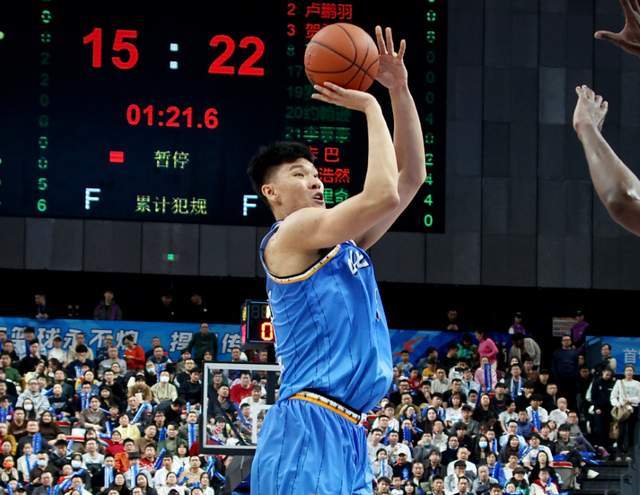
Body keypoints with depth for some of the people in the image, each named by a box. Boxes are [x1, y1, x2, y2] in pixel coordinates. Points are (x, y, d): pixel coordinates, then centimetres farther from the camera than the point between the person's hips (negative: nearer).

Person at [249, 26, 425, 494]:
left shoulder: (344, 241, 22)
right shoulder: (290, 235, -3)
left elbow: (411, 176, 22)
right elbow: (382, 194, -15)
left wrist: (400, 92, 13)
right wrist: (370, 106, -4)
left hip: (347, 431, 10)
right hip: (308, 426, -10)